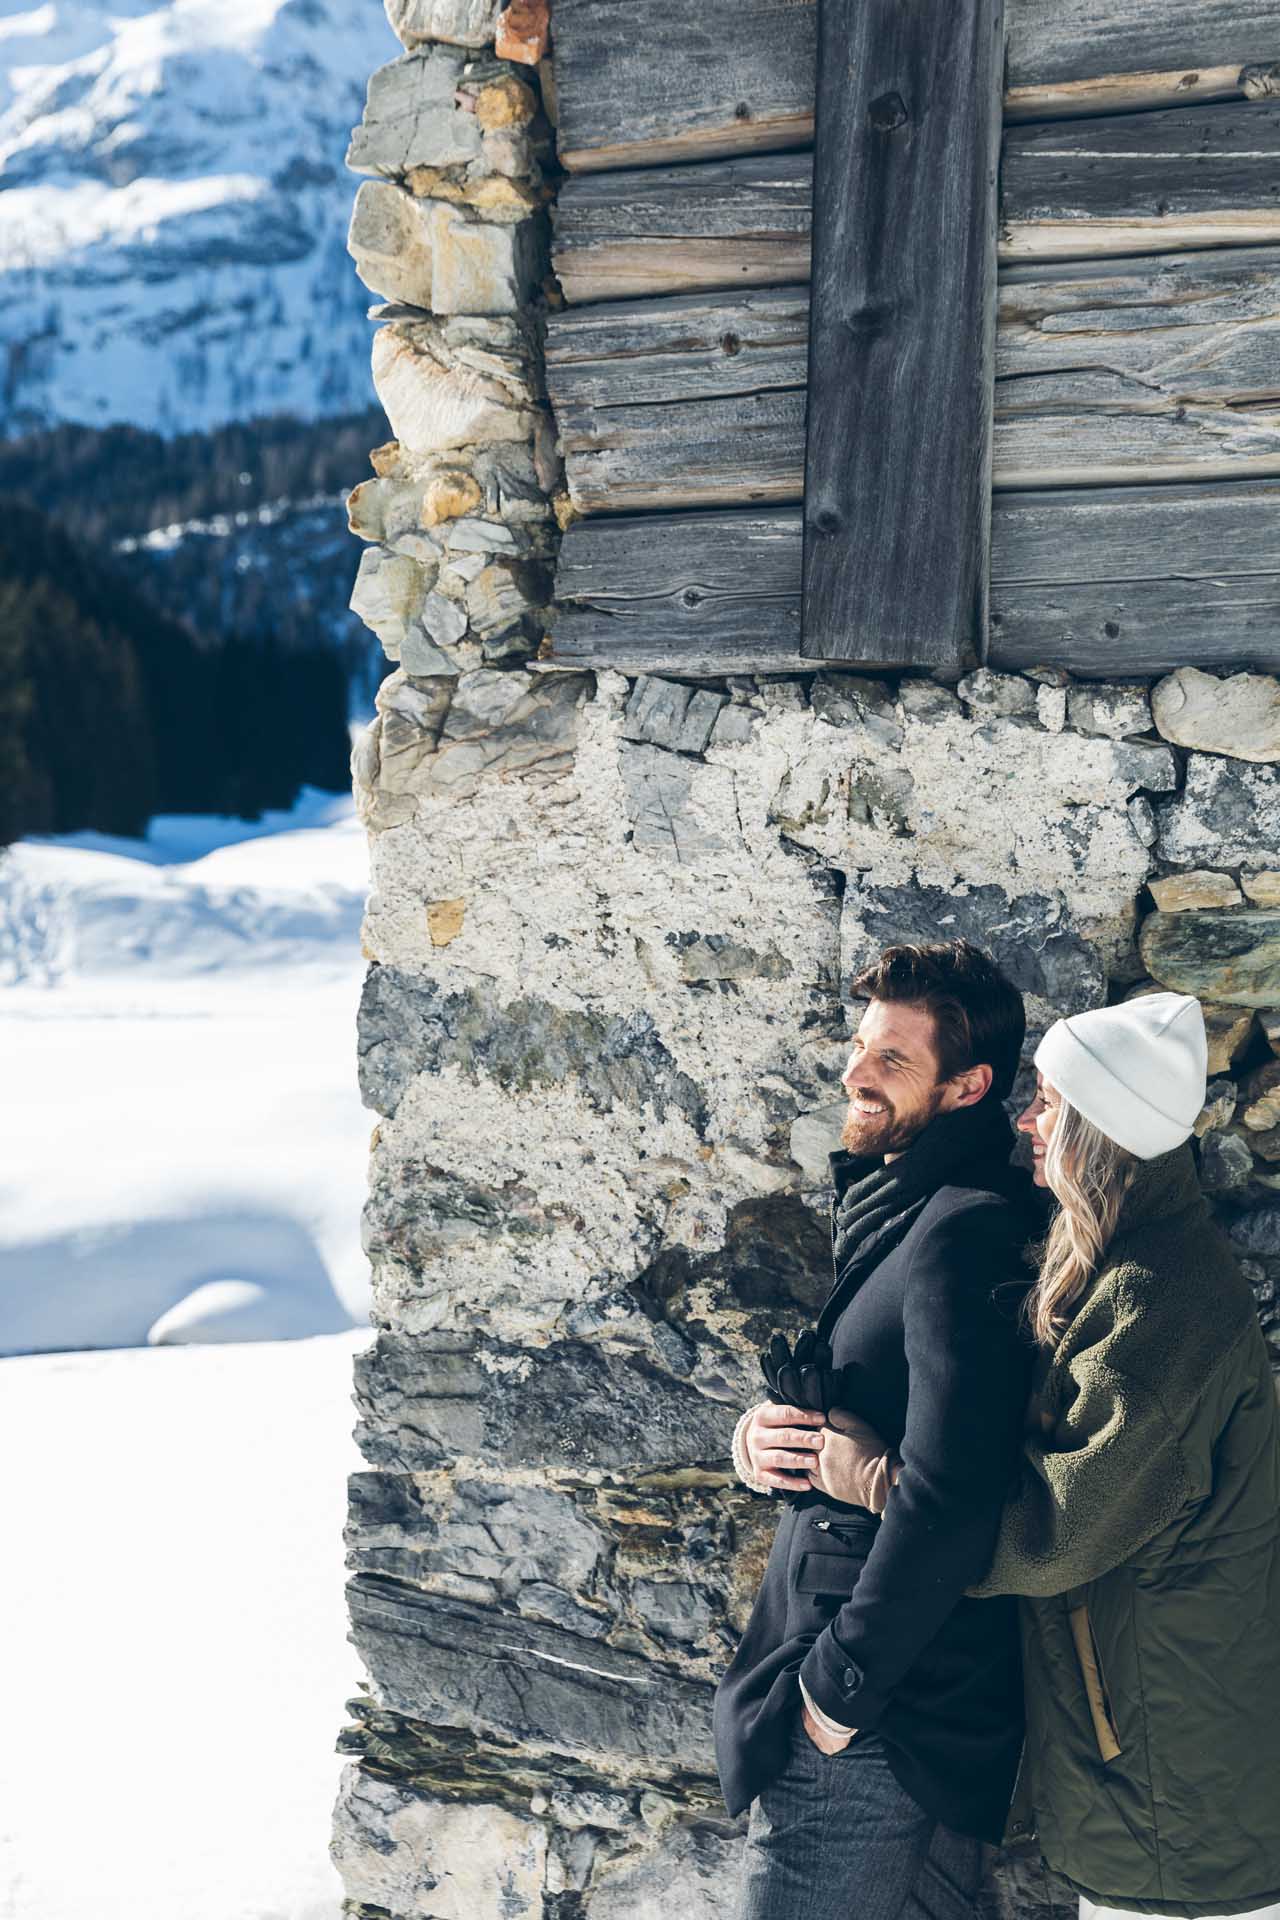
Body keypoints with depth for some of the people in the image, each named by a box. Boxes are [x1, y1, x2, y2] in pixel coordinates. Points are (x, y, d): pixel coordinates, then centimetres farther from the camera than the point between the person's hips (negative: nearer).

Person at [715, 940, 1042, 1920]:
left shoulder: (963, 1231, -20)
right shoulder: (894, 1209, 14)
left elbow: (949, 1498, -28)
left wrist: (839, 1685, -20)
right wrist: (759, 1432, -1)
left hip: (878, 1729, -10)